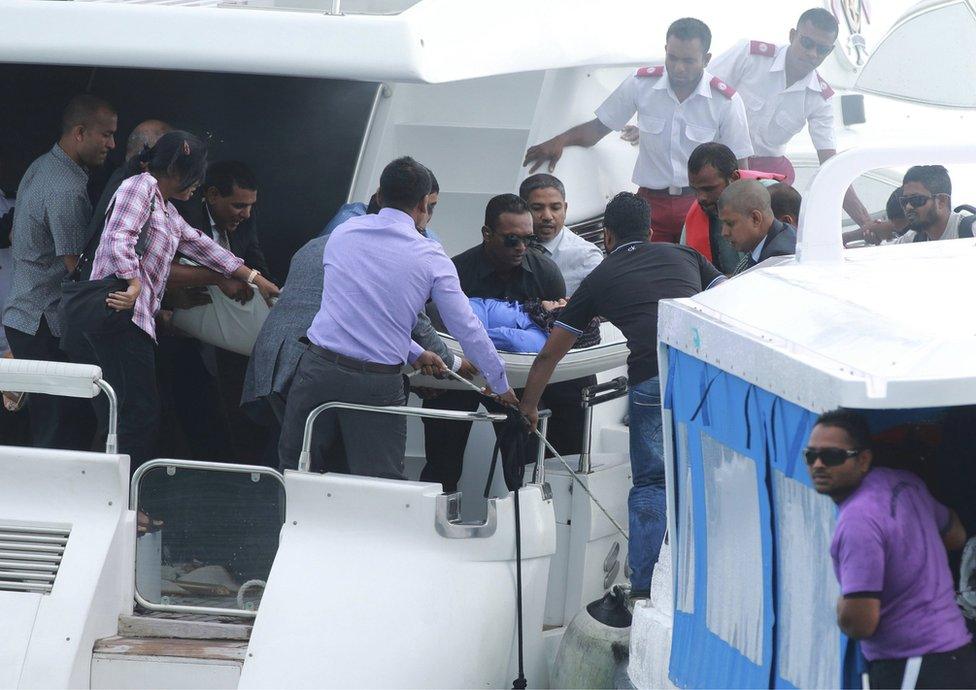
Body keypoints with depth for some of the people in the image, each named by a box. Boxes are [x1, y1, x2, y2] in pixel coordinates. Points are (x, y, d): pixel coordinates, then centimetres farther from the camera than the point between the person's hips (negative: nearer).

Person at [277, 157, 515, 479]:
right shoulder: (431, 259, -1)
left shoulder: (343, 232, 9)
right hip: (378, 383, -2)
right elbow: (468, 330, 4)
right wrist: (501, 386, 19)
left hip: (319, 368, 2)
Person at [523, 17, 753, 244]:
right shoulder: (641, 84, -3)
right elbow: (599, 127, 7)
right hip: (652, 200, 1)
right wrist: (560, 141, -11)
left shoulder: (727, 101, -6)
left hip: (702, 202, -1)